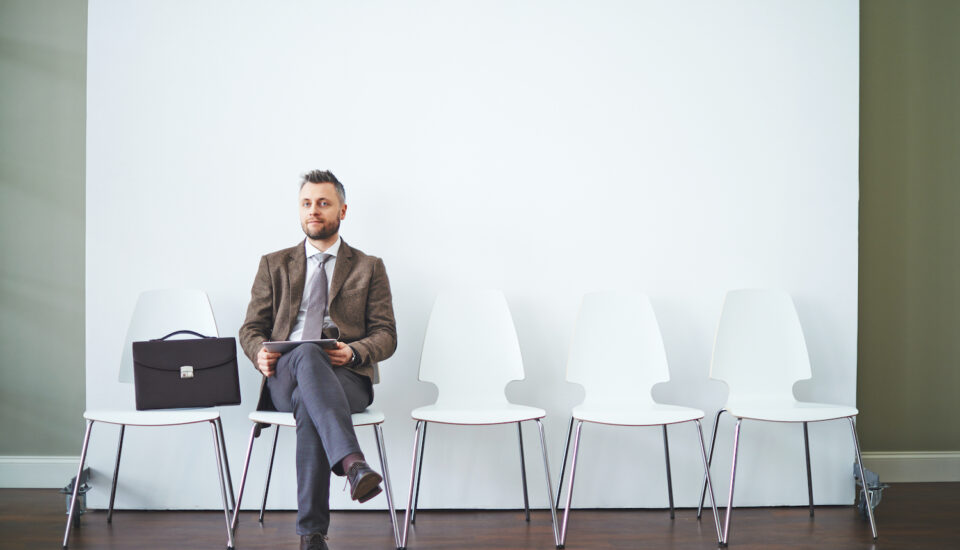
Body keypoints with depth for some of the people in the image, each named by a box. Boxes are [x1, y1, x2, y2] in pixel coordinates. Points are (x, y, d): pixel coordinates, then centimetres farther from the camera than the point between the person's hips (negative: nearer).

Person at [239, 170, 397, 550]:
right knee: (307, 355, -39)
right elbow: (251, 328, 16)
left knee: (309, 403, -38)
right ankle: (353, 464, -59)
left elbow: (386, 335, 9)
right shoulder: (275, 265, 22)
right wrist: (260, 353, -10)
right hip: (284, 378, 0)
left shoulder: (369, 268, 18)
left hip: (347, 377, 0)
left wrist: (353, 352, -14)